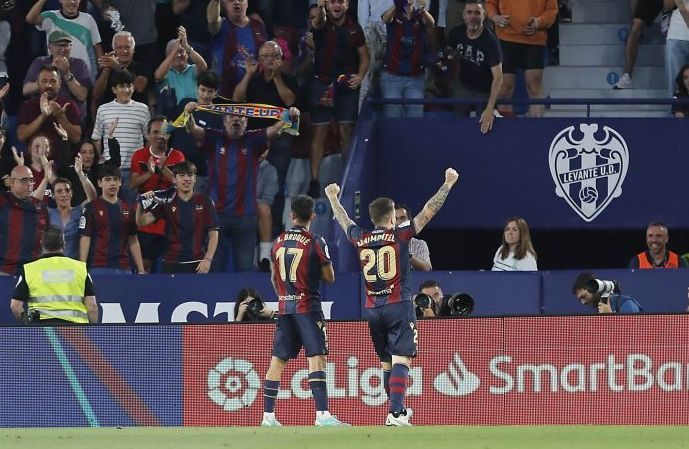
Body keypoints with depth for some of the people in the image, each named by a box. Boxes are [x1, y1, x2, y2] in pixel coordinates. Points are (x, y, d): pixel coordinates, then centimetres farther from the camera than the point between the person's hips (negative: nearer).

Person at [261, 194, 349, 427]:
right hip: (308, 307, -5)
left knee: (277, 360, 10)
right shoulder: (315, 242, -8)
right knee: (316, 357, -9)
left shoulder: (278, 242, 8)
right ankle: (322, 414, -20)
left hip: (284, 306, 5)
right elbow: (330, 278, -3)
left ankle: (268, 415, 12)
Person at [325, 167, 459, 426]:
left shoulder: (361, 239, 4)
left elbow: (343, 220, 24)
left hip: (372, 309, 5)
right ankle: (396, 413, -24)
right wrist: (448, 184, 4)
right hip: (399, 307, -5)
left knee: (386, 363, 15)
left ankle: (398, 411, 24)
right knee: (401, 360, -11)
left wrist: (332, 198, 42)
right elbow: (429, 211, -4)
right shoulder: (399, 236, -6)